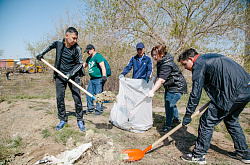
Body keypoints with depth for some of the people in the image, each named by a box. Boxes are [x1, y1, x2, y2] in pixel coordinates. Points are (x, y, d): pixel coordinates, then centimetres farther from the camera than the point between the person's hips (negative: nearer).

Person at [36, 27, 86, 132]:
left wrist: (71, 73, -17)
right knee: (59, 98, 5)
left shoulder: (77, 48, -12)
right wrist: (41, 54, 18)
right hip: (60, 76, 3)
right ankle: (62, 120, 20)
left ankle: (80, 121, 10)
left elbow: (79, 64, -5)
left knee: (77, 98, -4)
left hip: (73, 75, -2)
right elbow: (50, 46, 21)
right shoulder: (58, 43, -4)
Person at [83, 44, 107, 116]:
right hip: (92, 79, 9)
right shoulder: (89, 58, 19)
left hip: (99, 79, -9)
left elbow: (102, 66, -20)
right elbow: (83, 65, 32)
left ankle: (99, 110, 3)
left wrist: (104, 76, -29)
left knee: (98, 94, -8)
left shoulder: (98, 56, -9)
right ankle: (90, 109, 21)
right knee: (88, 93, 9)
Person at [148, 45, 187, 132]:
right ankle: (177, 119, 44)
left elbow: (161, 80, -40)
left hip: (176, 87, -11)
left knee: (169, 105, -11)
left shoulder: (167, 65, -31)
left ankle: (168, 125, 7)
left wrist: (152, 91, -45)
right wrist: (155, 77, 20)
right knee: (170, 104, 22)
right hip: (170, 86, 11)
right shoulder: (161, 61, 0)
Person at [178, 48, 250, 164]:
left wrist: (188, 115, -4)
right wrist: (214, 100, 31)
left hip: (234, 93, -10)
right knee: (231, 120, 27)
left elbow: (196, 93, -11)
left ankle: (198, 155, 8)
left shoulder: (199, 64, -8)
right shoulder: (209, 58, 21)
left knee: (207, 121, -3)